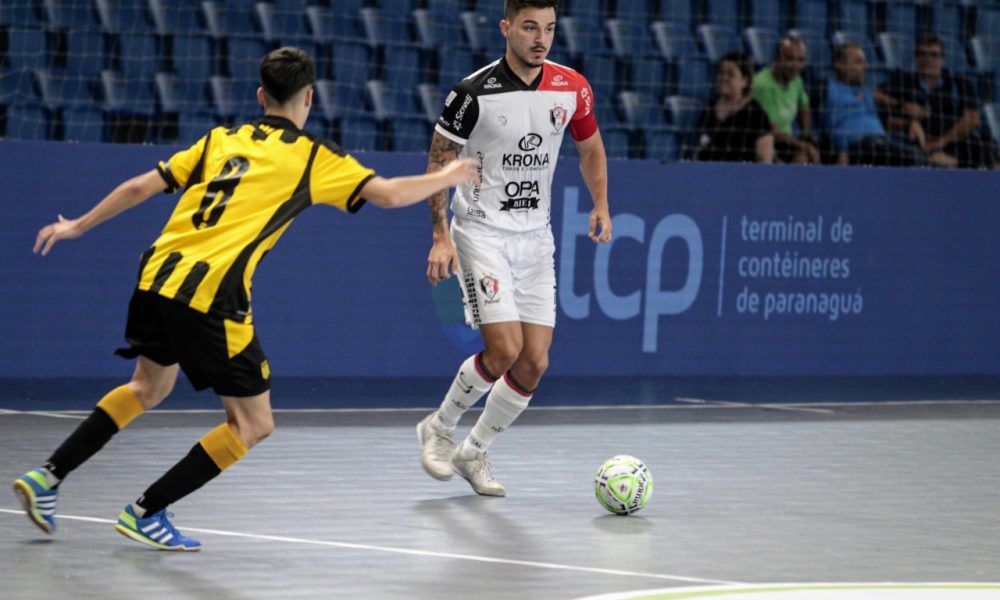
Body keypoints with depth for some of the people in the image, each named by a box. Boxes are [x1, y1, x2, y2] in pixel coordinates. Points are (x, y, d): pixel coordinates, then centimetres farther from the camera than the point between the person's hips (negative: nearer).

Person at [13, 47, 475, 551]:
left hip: (155, 277, 7)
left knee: (148, 388, 32)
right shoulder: (313, 157, 4)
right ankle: (146, 513, 6)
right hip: (210, 298, -7)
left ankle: (48, 477, 26)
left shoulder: (220, 141, 17)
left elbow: (141, 187, 15)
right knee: (253, 425, 7)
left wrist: (78, 226, 27)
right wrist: (446, 177, 15)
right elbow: (388, 194, -3)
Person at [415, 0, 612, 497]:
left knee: (534, 363, -1)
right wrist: (441, 238, -13)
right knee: (504, 349, -17)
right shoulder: (474, 93, -15)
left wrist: (600, 205, 2)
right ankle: (439, 428, 7)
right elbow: (438, 163, -6)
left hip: (535, 237, 5)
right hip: (482, 231, -5)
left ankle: (473, 452, 18)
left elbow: (590, 147, 17)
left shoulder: (572, 88, -1)